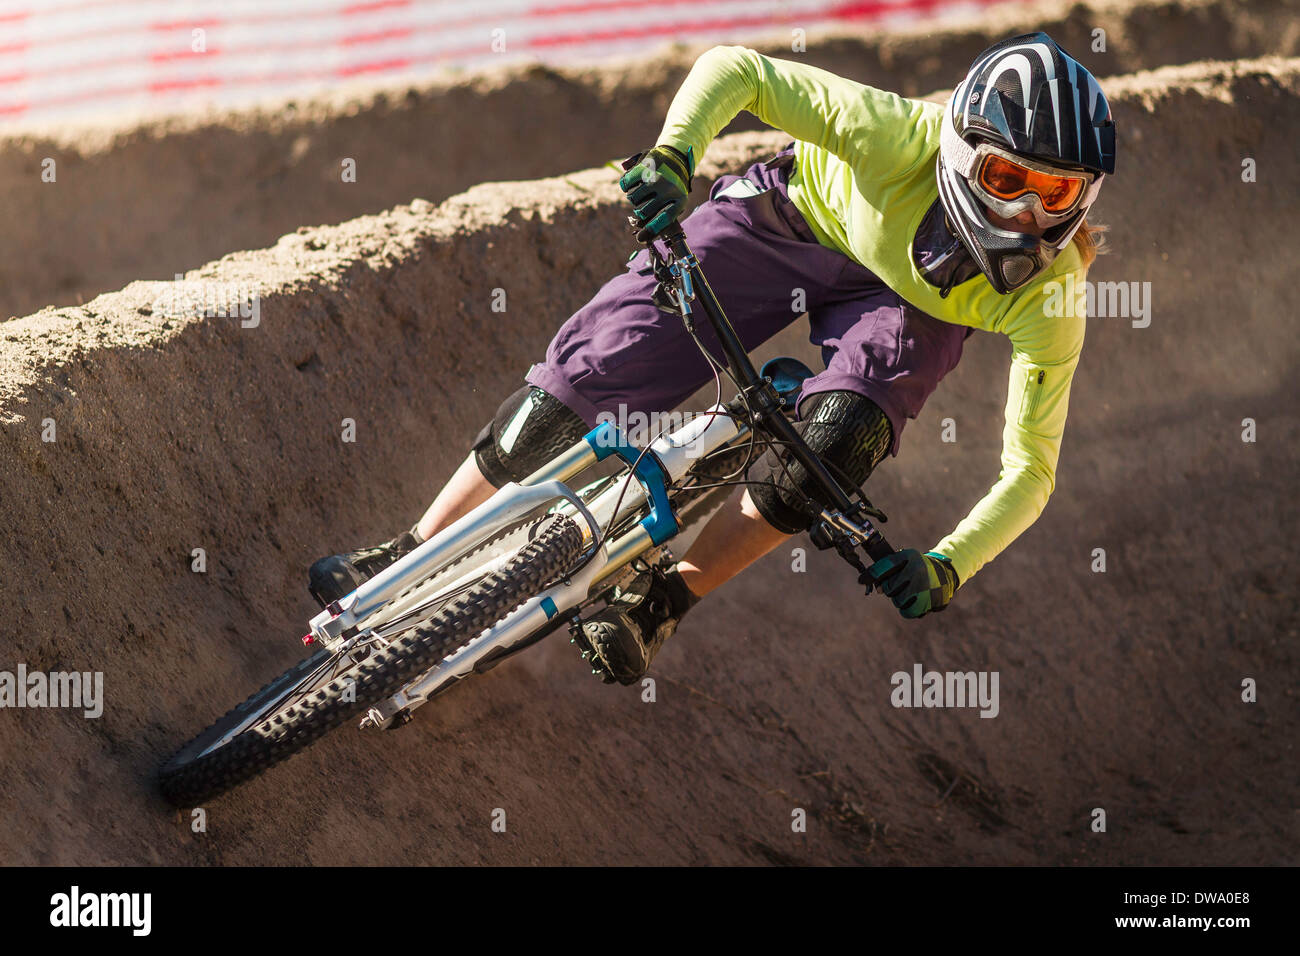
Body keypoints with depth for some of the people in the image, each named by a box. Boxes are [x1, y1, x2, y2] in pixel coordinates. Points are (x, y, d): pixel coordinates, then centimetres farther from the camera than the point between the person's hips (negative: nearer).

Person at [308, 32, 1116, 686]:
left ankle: (661, 603, -9)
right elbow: (734, 69, -30)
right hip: (793, 217, -1)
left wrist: (948, 565, -42)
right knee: (593, 366, -11)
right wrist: (670, 157, -48)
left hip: (907, 302, 1)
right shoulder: (905, 135, -38)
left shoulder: (1048, 291, -33)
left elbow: (1031, 467, -26)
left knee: (838, 440, -30)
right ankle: (411, 564, 4)